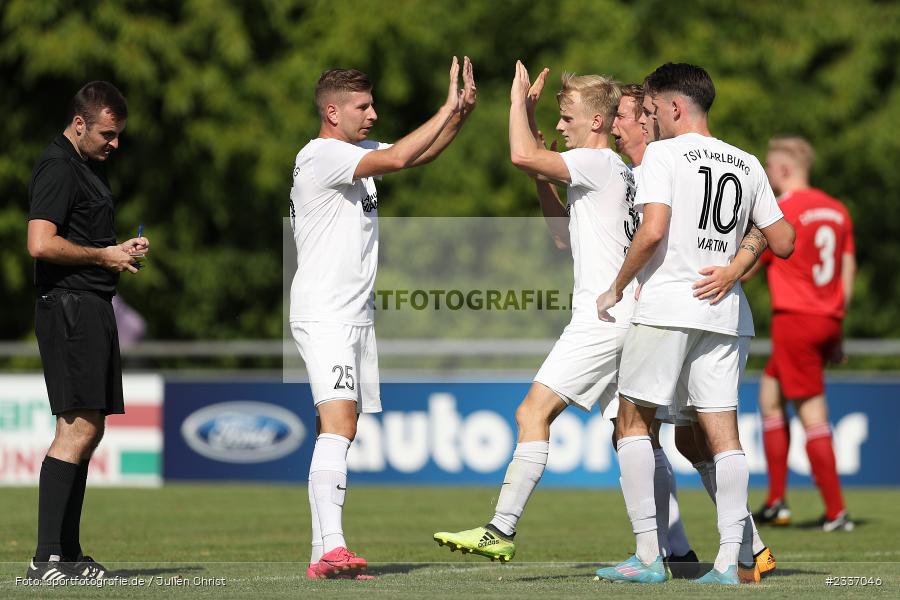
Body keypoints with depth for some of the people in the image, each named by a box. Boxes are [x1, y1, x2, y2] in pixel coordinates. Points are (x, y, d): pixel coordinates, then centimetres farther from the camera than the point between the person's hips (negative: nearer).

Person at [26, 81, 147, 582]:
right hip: (70, 306, -11)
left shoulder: (91, 165, 21)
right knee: (78, 427, -15)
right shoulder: (58, 169, -11)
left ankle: (69, 554, 11)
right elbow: (41, 243, -23)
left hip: (93, 309, 11)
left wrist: (123, 248, 14)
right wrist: (104, 256, -12)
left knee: (89, 429, 9)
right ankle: (47, 559, -17)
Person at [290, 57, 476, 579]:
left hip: (357, 315, 10)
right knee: (338, 423, -22)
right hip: (324, 315, -10)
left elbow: (420, 154, 20)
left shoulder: (357, 153, 15)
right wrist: (448, 108, -17)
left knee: (340, 432, 8)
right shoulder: (319, 155, -13)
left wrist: (461, 114, 3)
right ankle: (332, 546, -32)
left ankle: (323, 555, 10)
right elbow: (396, 159, -22)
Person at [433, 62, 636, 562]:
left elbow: (522, 154, -20)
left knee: (534, 411, -13)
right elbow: (565, 236, 31)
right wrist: (543, 179, 21)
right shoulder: (619, 173, 22)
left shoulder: (598, 162, -8)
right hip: (620, 319, 10)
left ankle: (502, 530, -18)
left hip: (602, 316, -10)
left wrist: (521, 100, -5)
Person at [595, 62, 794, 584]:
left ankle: (648, 555, -2)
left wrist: (616, 288, -4)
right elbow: (783, 243, 12)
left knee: (633, 422, 5)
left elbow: (653, 231, -16)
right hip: (723, 313, 5)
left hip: (666, 306, -5)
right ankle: (729, 558, -4)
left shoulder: (664, 153, -5)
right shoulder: (747, 165, 12)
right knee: (723, 430, 4)